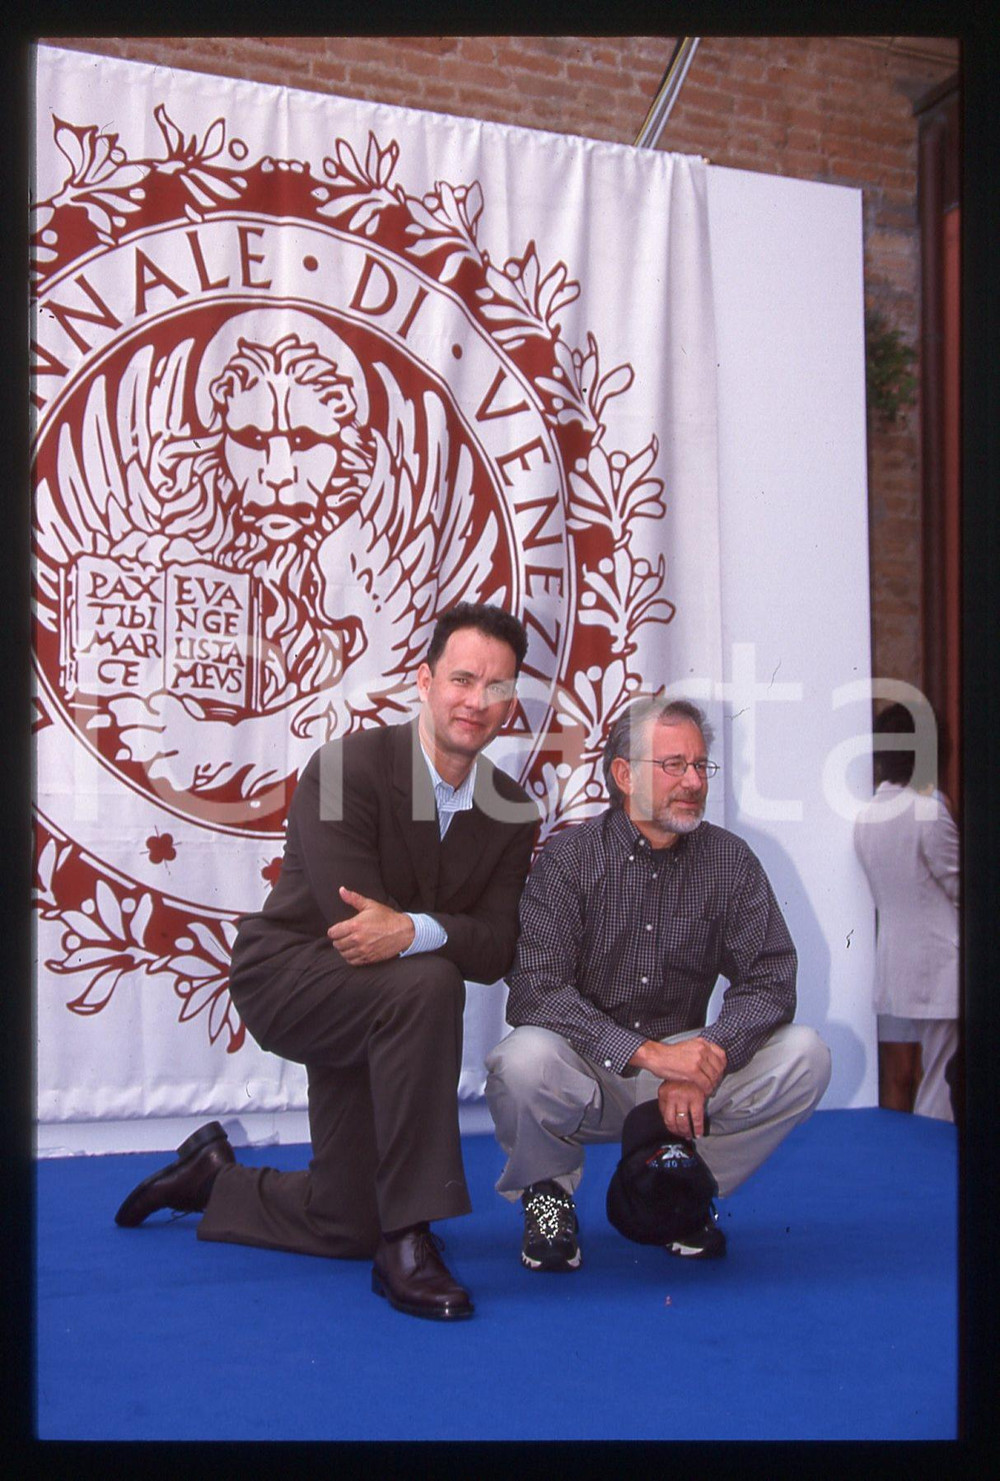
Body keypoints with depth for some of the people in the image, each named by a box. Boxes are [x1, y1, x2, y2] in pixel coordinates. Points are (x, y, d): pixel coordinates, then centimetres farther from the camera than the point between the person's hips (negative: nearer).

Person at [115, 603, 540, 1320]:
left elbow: (497, 951, -15)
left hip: (381, 1011, 6)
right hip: (289, 976, -6)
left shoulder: (513, 811, -4)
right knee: (427, 982, -37)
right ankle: (408, 1240, -29)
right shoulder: (349, 767, -19)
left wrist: (414, 929, -35)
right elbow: (353, 923, -26)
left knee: (345, 1226, 9)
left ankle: (217, 1176, 40)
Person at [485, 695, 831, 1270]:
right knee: (524, 1061, -35)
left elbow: (770, 979, -6)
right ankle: (548, 1192, 1)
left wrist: (705, 1059, -23)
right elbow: (535, 989, -19)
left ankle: (682, 1194, 4)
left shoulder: (730, 861, 0)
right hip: (590, 1077, -3)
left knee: (804, 1055, -18)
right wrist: (648, 1052, -29)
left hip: (687, 1070, 3)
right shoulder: (569, 857, -8)